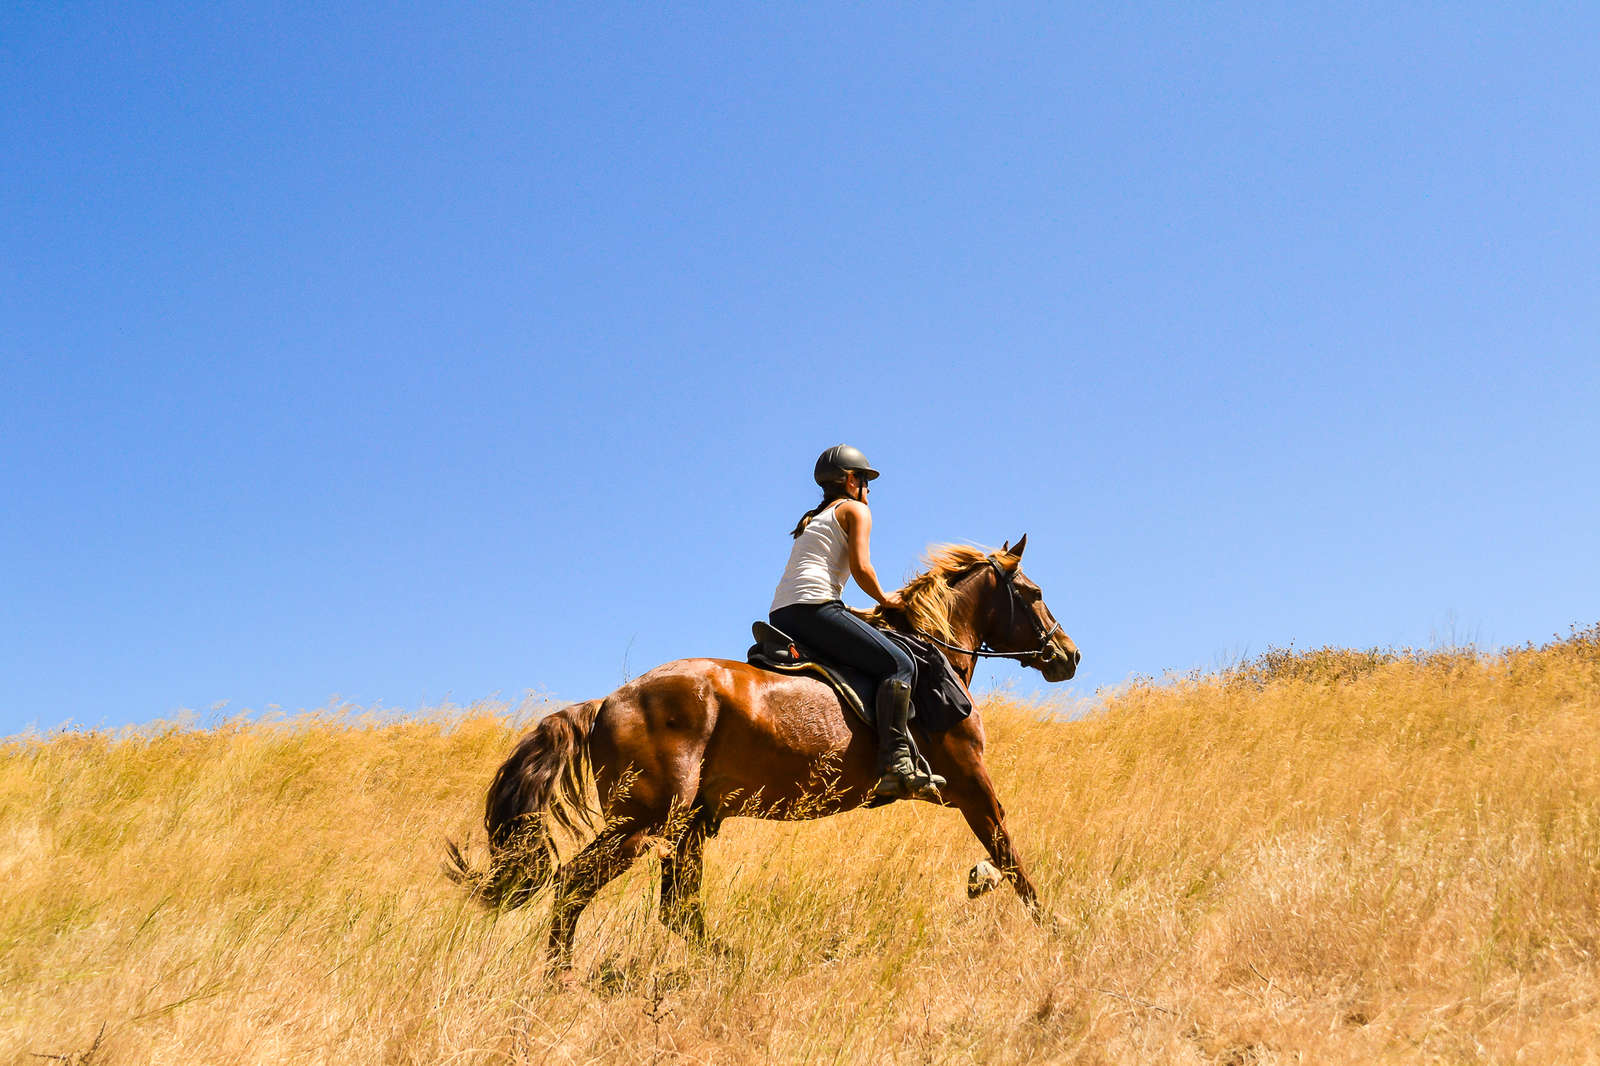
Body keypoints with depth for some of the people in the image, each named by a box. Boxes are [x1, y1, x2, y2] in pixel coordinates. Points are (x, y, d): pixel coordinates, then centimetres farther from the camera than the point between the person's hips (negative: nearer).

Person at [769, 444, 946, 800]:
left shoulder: (812, 518, 31)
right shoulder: (855, 509, 7)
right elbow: (860, 567, -8)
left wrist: (861, 612, 26)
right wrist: (884, 598, 9)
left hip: (781, 614, 9)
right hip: (814, 607, -9)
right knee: (897, 664, -14)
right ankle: (895, 763, -29)